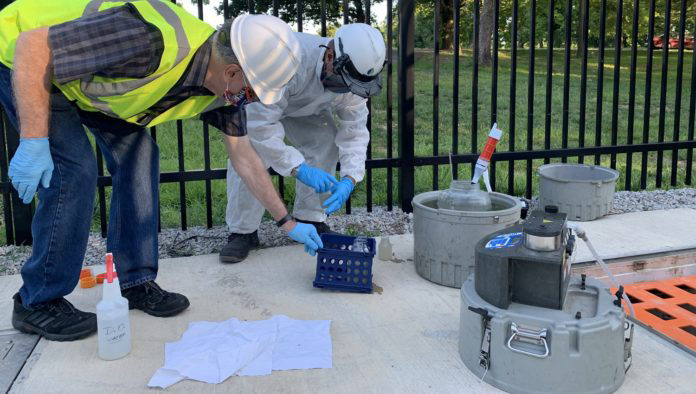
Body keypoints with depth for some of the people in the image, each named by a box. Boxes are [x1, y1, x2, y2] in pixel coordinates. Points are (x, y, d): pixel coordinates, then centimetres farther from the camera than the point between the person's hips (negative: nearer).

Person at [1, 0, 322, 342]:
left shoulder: (224, 85, -12)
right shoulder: (154, 43, -39)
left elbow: (245, 159, 0)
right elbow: (32, 44, -32)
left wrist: (288, 223, 5)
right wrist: (34, 142, -32)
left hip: (83, 77, 7)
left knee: (138, 157, -2)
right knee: (74, 169, -17)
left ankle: (135, 282, 9)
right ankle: (38, 303, -1)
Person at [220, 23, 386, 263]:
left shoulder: (352, 75, -26)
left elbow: (354, 131, -21)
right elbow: (259, 123, -46)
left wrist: (350, 179, -36)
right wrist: (299, 168, -50)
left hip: (303, 106, 5)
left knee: (325, 143, -15)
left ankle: (311, 220, 2)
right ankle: (242, 232, -7)